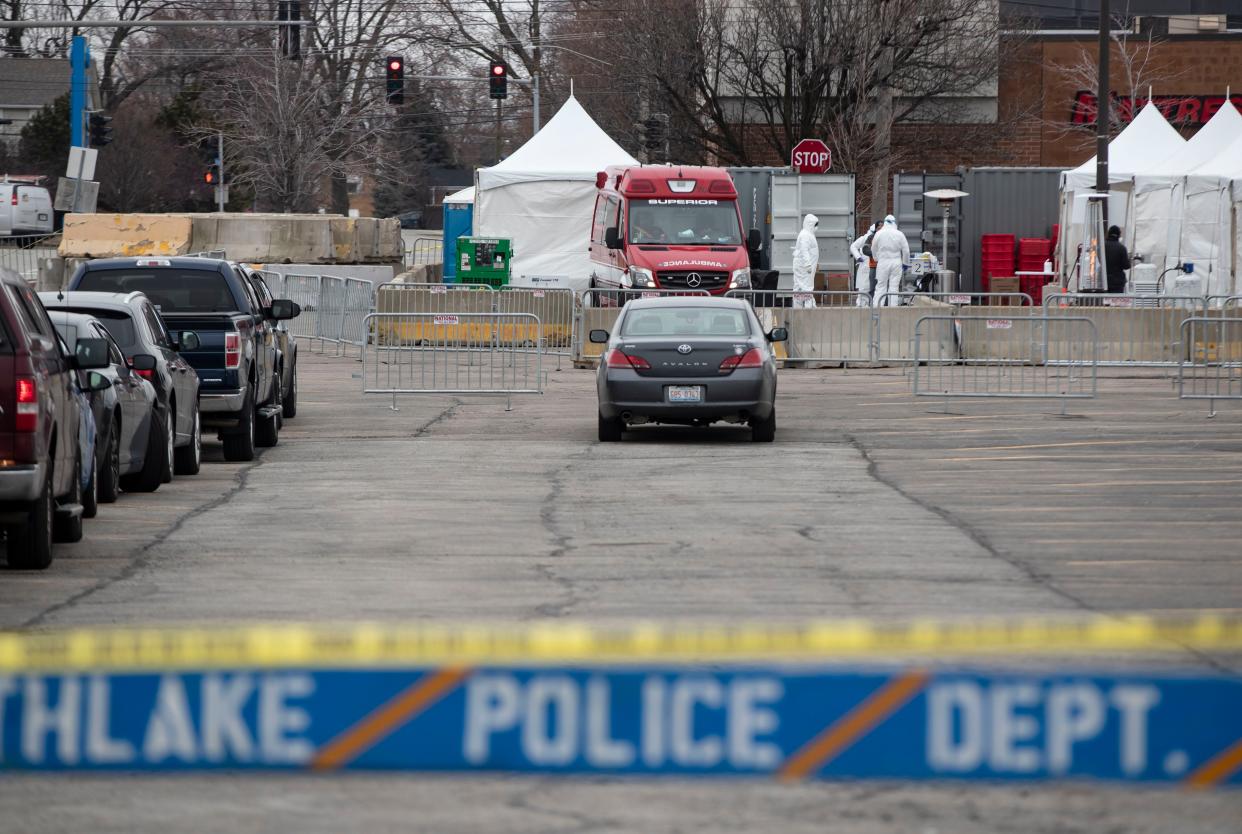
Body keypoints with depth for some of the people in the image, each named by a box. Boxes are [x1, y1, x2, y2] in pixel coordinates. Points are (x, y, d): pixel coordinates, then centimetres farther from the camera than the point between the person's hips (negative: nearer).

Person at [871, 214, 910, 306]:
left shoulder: (879, 234, -3)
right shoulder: (899, 235, -3)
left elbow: (874, 249, 8)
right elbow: (906, 250, 1)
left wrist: (877, 259, 26)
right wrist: (905, 263, 14)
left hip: (883, 262, 0)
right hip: (896, 263, 0)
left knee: (880, 286, 3)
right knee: (894, 287, 5)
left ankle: (877, 306, -5)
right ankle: (893, 306, 3)